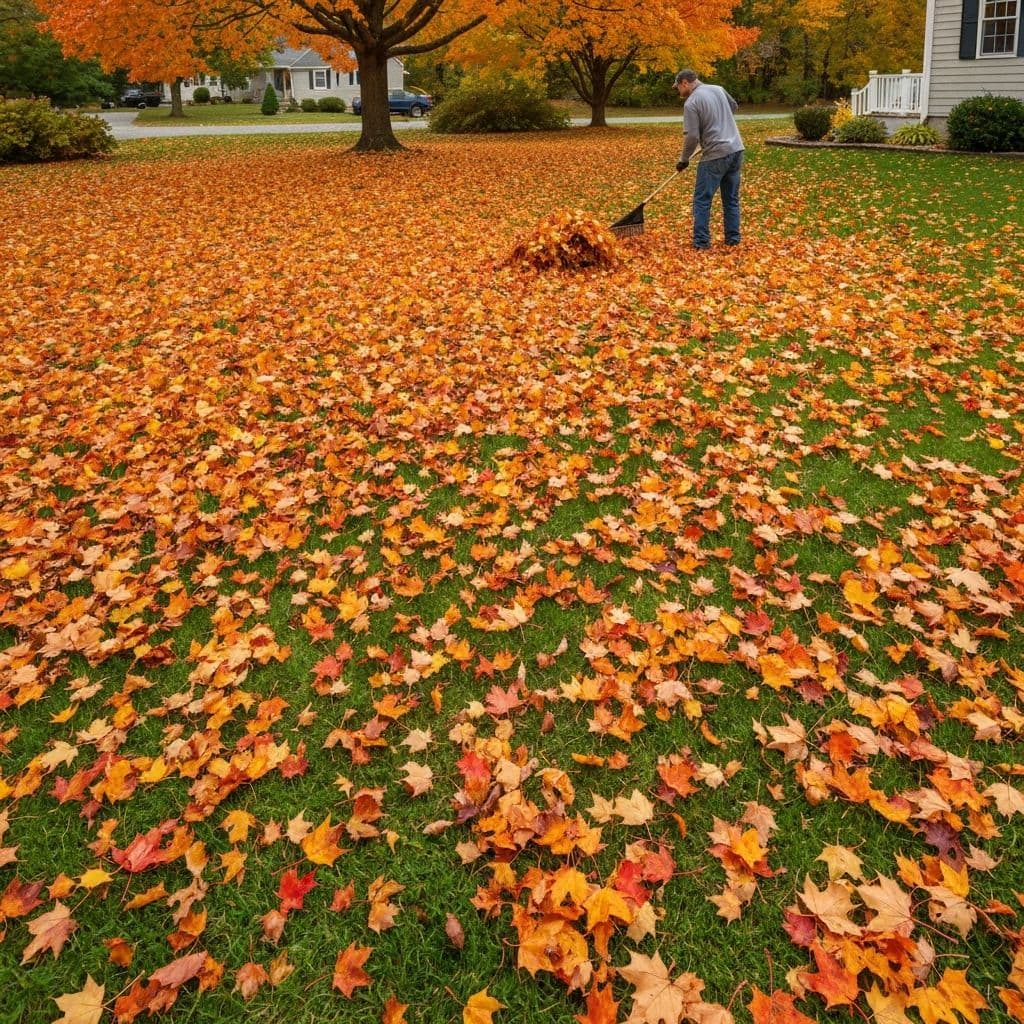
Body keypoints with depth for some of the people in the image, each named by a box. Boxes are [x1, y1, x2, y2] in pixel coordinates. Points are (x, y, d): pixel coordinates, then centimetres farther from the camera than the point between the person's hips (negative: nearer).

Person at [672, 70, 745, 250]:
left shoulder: (691, 103, -11)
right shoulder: (718, 89, 11)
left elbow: (692, 137, -15)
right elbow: (733, 106, 30)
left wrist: (683, 159, -1)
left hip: (716, 155, -7)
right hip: (736, 150, 7)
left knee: (702, 200, 2)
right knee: (731, 199, 14)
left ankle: (701, 242, 0)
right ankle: (733, 238, 17)